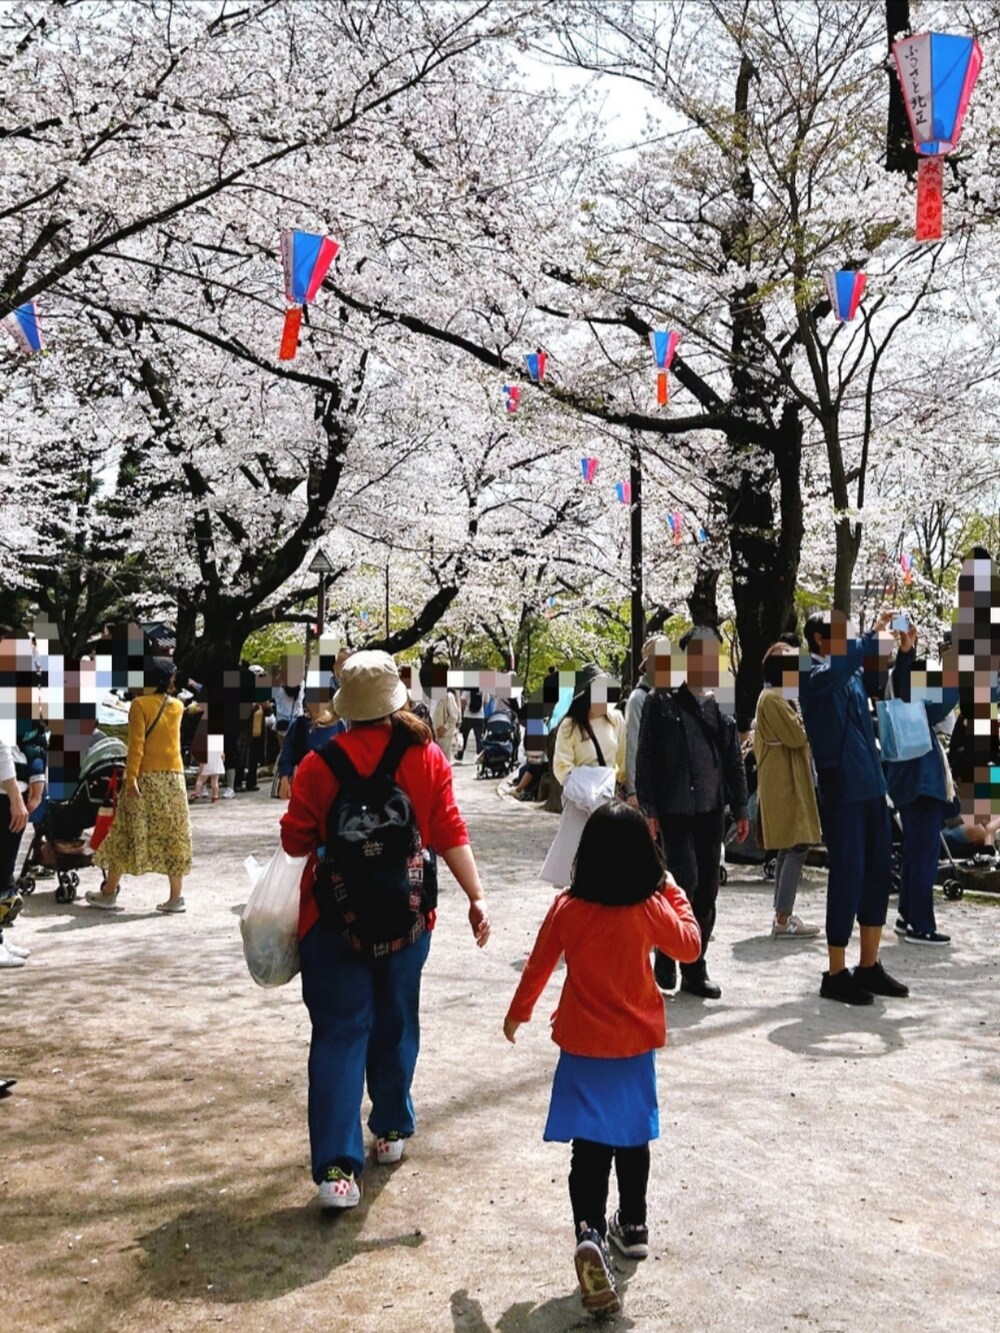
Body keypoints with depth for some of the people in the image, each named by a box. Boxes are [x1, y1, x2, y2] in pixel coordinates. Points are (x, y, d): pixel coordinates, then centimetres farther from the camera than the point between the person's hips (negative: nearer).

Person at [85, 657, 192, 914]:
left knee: (128, 833, 4)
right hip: (173, 777, 4)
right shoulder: (177, 707, 6)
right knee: (173, 834, 6)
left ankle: (109, 893, 12)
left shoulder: (140, 704, -6)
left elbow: (136, 744, -13)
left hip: (145, 776, -3)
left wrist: (131, 778, -16)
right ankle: (176, 897, 4)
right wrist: (167, 691, 23)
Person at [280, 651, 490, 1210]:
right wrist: (477, 896, -6)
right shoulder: (428, 758, -5)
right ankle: (392, 1130, 34)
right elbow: (451, 834, -9)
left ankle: (339, 1165, -7)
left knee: (340, 1033, 0)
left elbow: (296, 841, -5)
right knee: (395, 1023, 20)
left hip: (335, 919, -2)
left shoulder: (320, 764, -10)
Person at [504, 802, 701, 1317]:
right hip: (637, 1043, 1)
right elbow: (690, 947, 4)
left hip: (582, 1047, -1)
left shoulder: (566, 909, -12)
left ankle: (590, 1234, -21)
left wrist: (517, 1014, 17)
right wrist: (675, 892, 14)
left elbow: (537, 968, 0)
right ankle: (633, 1226, 35)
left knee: (590, 1144, -1)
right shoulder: (651, 909, -13)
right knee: (632, 1136, 20)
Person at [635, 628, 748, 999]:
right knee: (685, 881, -12)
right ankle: (667, 955, 9)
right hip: (673, 810, -5)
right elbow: (645, 758, -3)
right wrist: (648, 808, -8)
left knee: (707, 891, 6)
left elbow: (734, 762, 15)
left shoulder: (721, 710, 11)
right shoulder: (662, 703, -2)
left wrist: (740, 809, 12)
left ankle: (695, 969, 17)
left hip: (710, 811, 5)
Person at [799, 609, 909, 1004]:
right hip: (841, 791, -8)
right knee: (847, 878, -4)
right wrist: (874, 635, -29)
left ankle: (869, 967, 21)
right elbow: (842, 659, -28)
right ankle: (836, 975, 6)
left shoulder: (854, 674, 13)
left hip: (871, 787, 8)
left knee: (878, 873, 10)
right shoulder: (814, 676, -9)